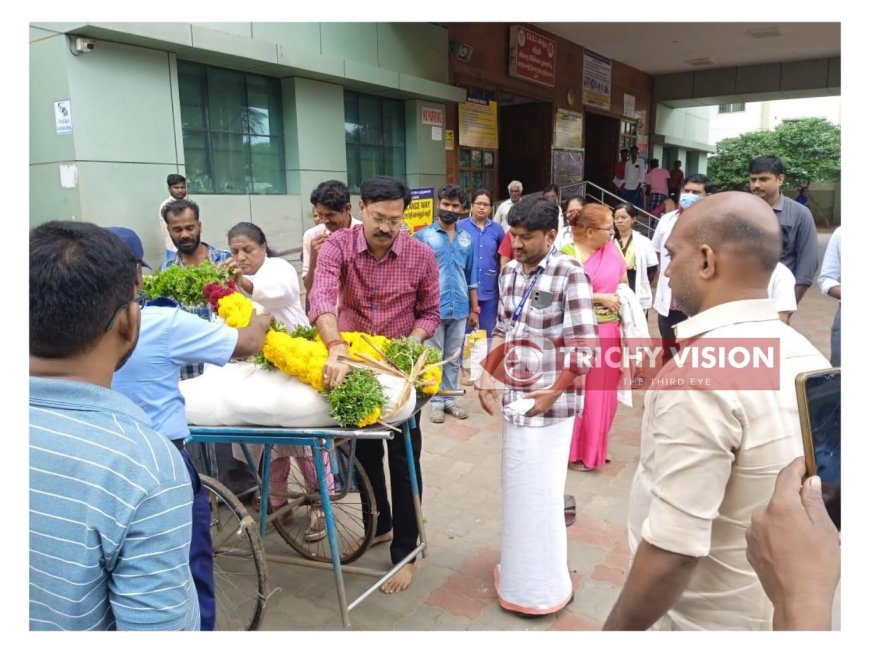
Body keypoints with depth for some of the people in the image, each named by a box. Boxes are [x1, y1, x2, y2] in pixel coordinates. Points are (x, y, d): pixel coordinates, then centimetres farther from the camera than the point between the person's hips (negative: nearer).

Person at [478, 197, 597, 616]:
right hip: (513, 395, 7)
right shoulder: (509, 273, 6)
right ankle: (519, 569, 38)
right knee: (517, 487, 18)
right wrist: (486, 377, 6)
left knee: (540, 491, 4)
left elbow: (585, 348, -16)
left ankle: (543, 585, 25)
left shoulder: (570, 275, -15)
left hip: (549, 400, -6)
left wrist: (552, 393, -19)